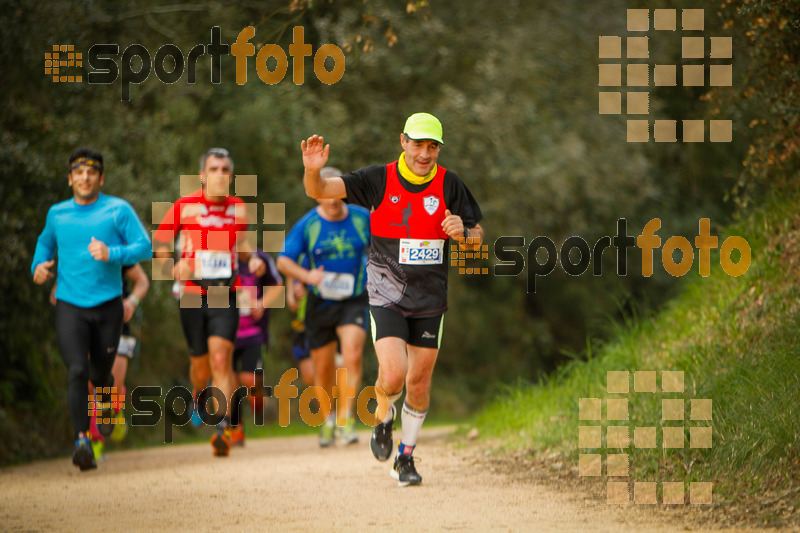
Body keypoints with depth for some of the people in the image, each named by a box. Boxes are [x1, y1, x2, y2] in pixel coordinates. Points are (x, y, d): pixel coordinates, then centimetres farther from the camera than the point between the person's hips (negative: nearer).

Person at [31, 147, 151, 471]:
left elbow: (144, 247, -7)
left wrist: (112, 254, -24)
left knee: (100, 374, 11)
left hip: (108, 304, 0)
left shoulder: (118, 210, -1)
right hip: (69, 306, 0)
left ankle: (105, 384, 49)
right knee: (77, 372, -18)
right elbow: (46, 241, 28)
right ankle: (82, 441, -22)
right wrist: (39, 266, 8)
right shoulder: (57, 214, 8)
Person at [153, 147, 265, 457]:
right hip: (192, 295, 0)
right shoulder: (184, 206, -3)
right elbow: (159, 243, 5)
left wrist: (253, 259, 3)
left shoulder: (238, 208, 6)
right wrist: (173, 268, -13)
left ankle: (223, 428, -22)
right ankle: (199, 395, 46)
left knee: (221, 359, -17)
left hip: (225, 295, 0)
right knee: (201, 364, 9)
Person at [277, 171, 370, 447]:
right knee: (323, 367, 6)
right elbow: (283, 260, -8)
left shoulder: (362, 218, -1)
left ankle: (348, 417, -16)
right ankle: (329, 418, 29)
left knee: (352, 357, -22)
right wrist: (307, 276, -26)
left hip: (354, 301, 0)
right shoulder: (307, 225, -6)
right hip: (320, 303, 0)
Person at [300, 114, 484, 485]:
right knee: (393, 376, -17)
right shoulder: (379, 180, -8)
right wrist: (312, 171, -36)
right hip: (387, 295, -2)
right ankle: (384, 419, 18)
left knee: (419, 383, 6)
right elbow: (319, 191, -13)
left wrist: (463, 233, -19)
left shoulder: (449, 185, -2)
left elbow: (477, 238, 5)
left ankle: (406, 457, 27)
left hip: (430, 300, 2)